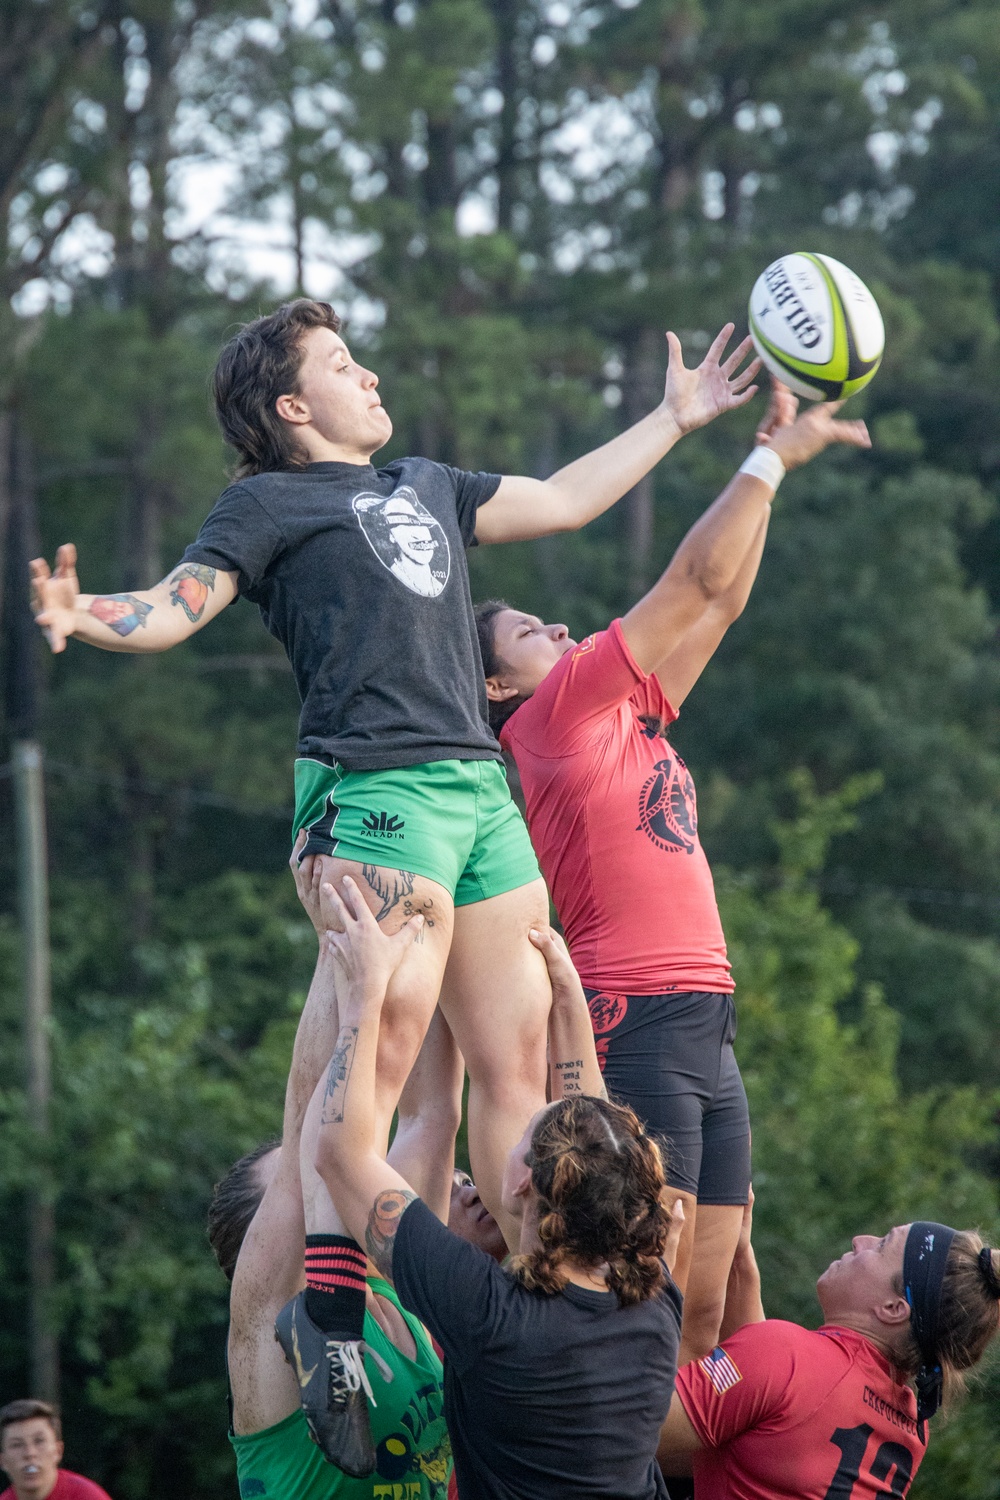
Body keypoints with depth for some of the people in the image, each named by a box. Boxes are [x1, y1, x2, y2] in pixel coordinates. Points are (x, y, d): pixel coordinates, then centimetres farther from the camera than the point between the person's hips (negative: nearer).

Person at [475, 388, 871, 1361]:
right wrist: (771, 458, 6)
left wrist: (771, 458, 21)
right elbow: (695, 580, -2)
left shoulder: (631, 716, 20)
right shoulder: (553, 715, -3)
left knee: (703, 1308, 3)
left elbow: (720, 601, 24)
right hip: (637, 1029, -9)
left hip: (705, 1033, 9)